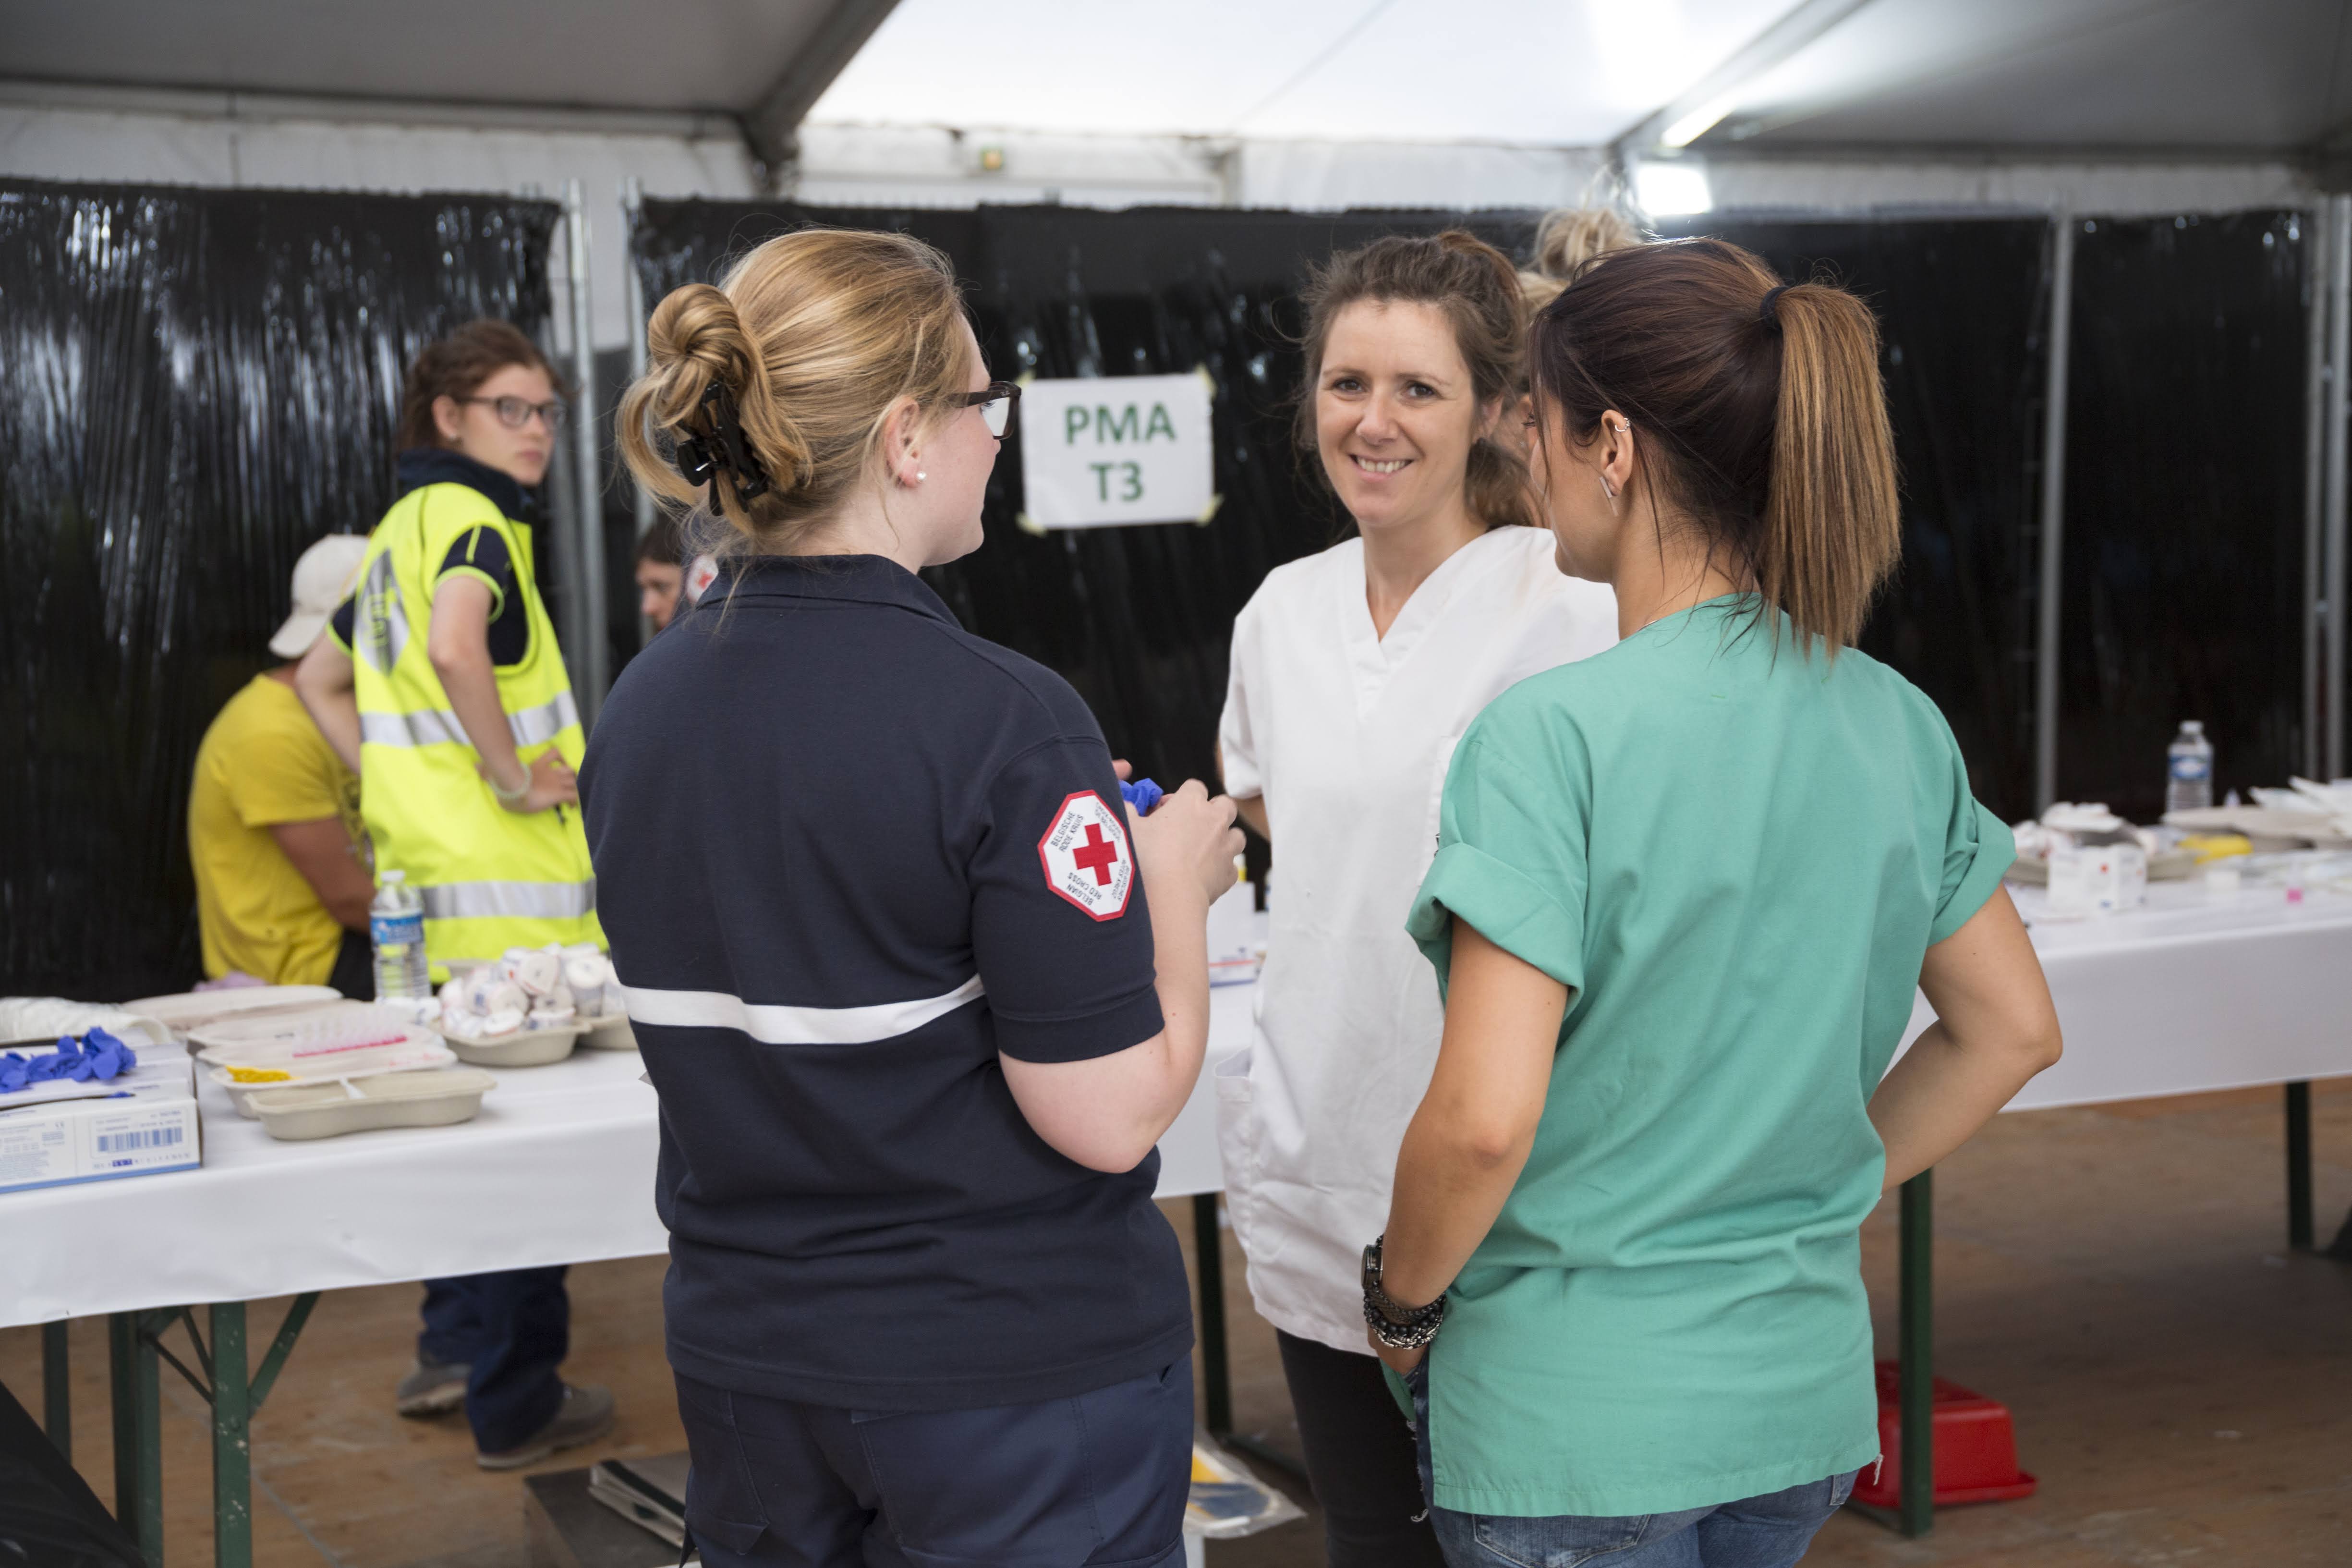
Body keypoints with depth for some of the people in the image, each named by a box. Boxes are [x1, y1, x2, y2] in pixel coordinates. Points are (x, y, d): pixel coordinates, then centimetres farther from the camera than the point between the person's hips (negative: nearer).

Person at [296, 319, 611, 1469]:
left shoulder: (405, 527, 17)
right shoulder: (471, 519, -12)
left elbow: (321, 680, 26)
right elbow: (457, 647, -33)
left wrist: (395, 781, 17)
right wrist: (513, 776, -22)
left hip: (425, 866, 10)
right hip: (504, 892, -10)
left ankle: (452, 1351, 31)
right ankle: (517, 1406, 5)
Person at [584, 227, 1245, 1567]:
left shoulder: (641, 707, 0)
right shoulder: (999, 720, -21)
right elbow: (1110, 1116, -20)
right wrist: (1176, 880, -4)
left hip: (748, 1358, 7)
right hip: (1014, 1375, -6)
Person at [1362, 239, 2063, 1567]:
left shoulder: (1554, 736, -20)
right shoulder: (1900, 724, -1)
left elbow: (1485, 1119, -23)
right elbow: (2013, 1029, 9)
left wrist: (1403, 1301, -6)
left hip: (1577, 1419, -6)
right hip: (1808, 1399, 6)